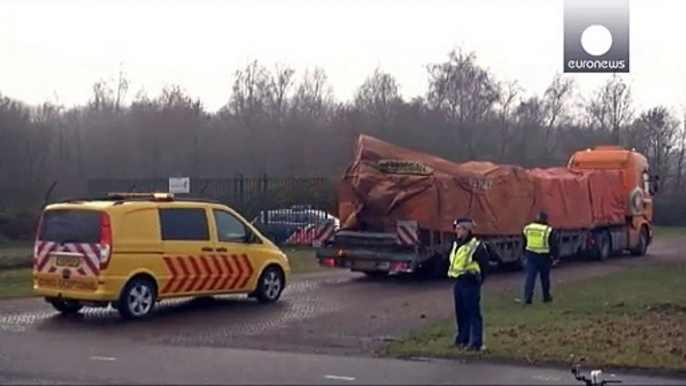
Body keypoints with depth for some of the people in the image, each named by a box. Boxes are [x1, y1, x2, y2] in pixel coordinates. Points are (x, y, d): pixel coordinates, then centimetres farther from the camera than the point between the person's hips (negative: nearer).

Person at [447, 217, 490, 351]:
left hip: (470, 283, -8)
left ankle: (476, 342, 0)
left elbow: (484, 266, -7)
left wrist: (478, 278, -3)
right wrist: (452, 275, 14)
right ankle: (462, 338, 25)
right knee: (460, 312, 14)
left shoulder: (477, 246, -13)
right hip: (457, 282, 9)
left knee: (473, 313, -4)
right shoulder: (456, 244, 13)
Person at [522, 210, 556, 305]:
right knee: (544, 277, 13)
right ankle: (546, 297, 26)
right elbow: (552, 244, -5)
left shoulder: (527, 228, 2)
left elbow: (524, 243, 11)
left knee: (530, 277, 1)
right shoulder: (548, 230, -10)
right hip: (544, 256, -2)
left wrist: (525, 254, 19)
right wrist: (552, 256, 5)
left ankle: (527, 297, -7)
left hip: (531, 255, 2)